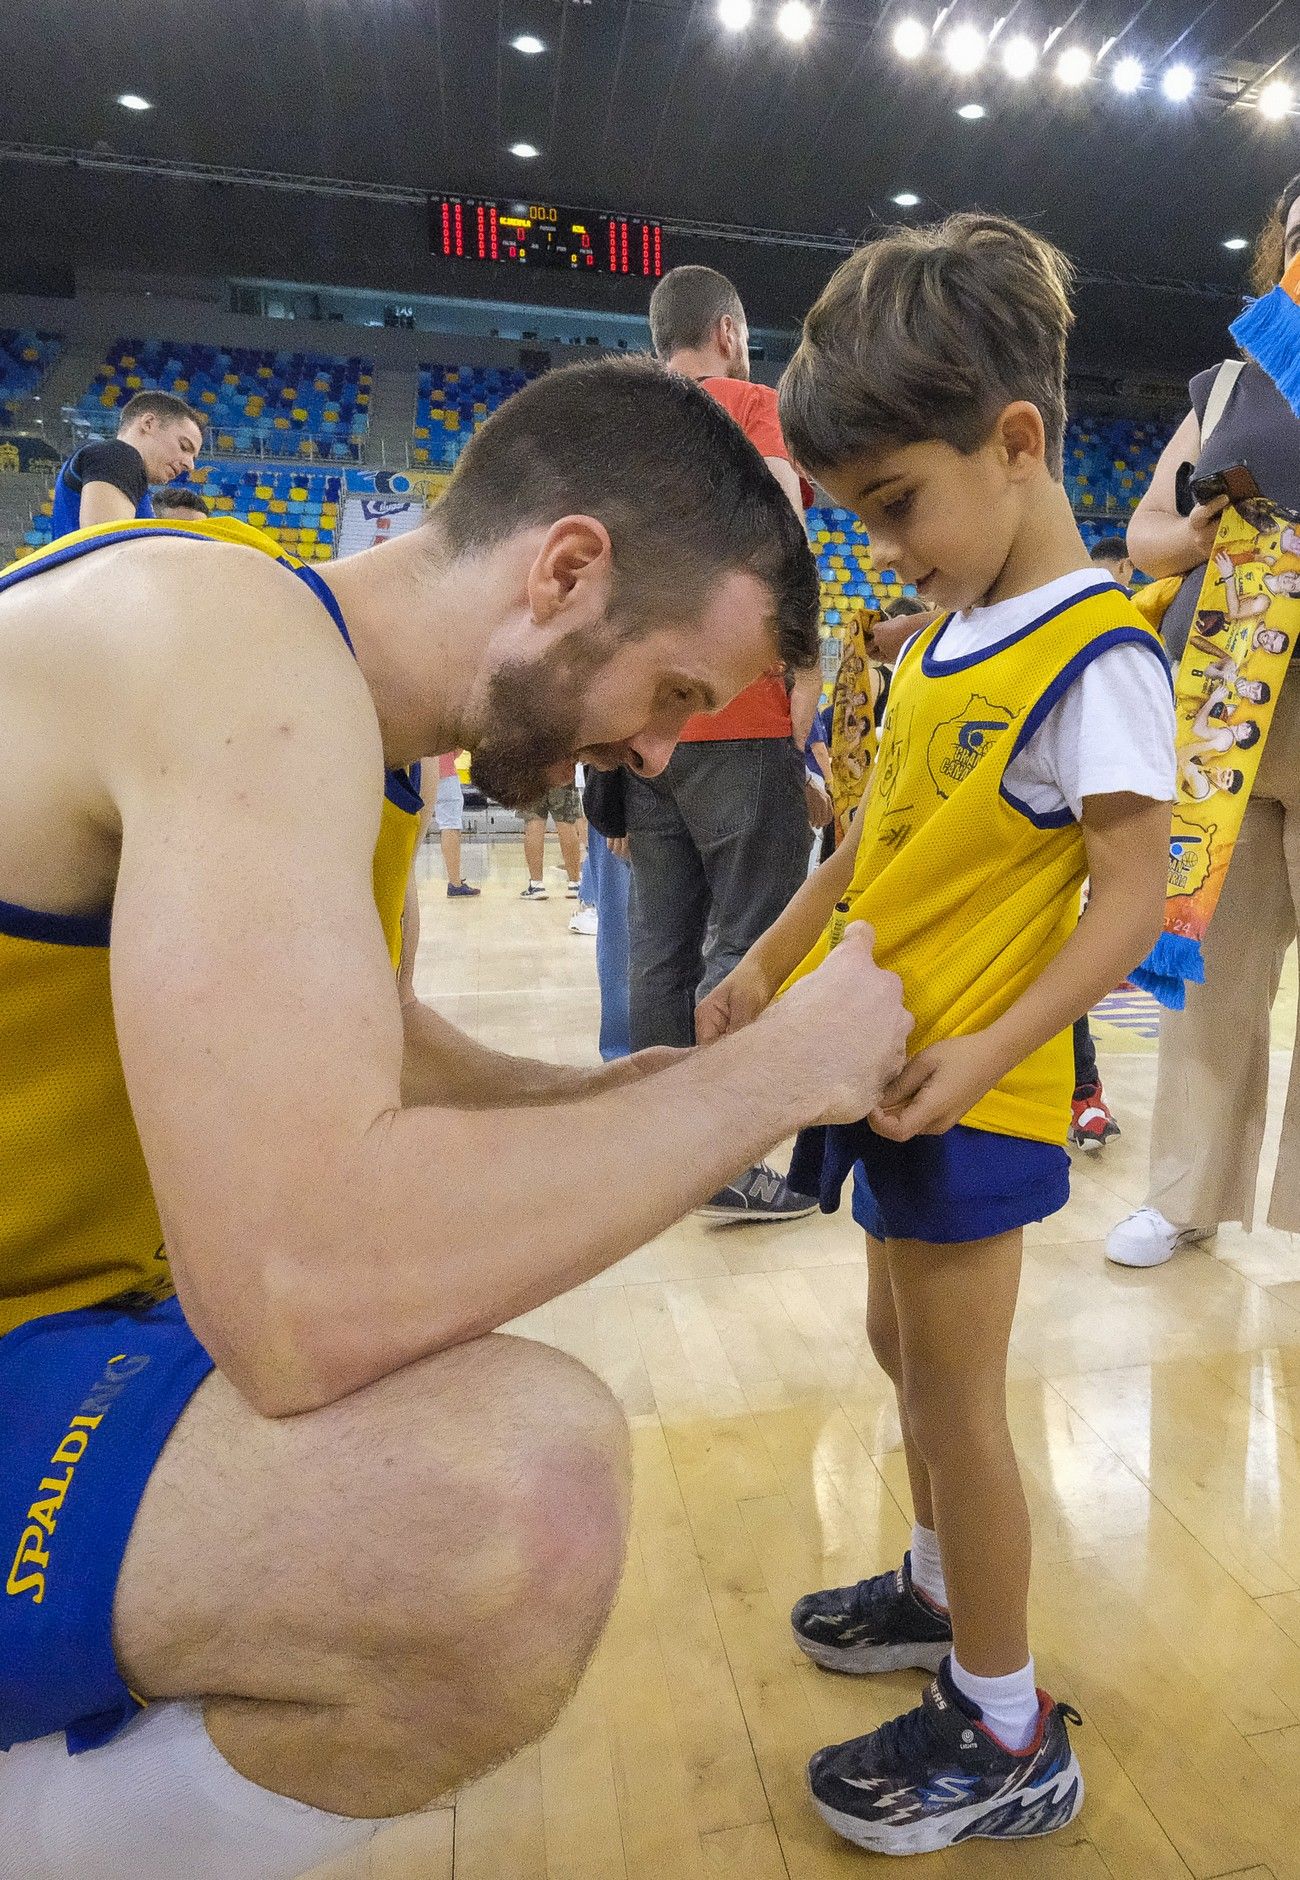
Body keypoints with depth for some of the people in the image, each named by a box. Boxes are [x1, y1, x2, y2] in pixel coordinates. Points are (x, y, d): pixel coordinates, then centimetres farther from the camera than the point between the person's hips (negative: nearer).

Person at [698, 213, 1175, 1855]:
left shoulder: (1096, 658, -15)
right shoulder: (945, 639, 10)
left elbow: (1129, 901, -17)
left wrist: (987, 1050, -26)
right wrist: (767, 968, 9)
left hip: (974, 1094, -8)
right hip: (885, 1066, 8)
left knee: (952, 1391, 5)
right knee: (905, 1348, 22)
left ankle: (1007, 1740, 29)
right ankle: (941, 1590, 47)